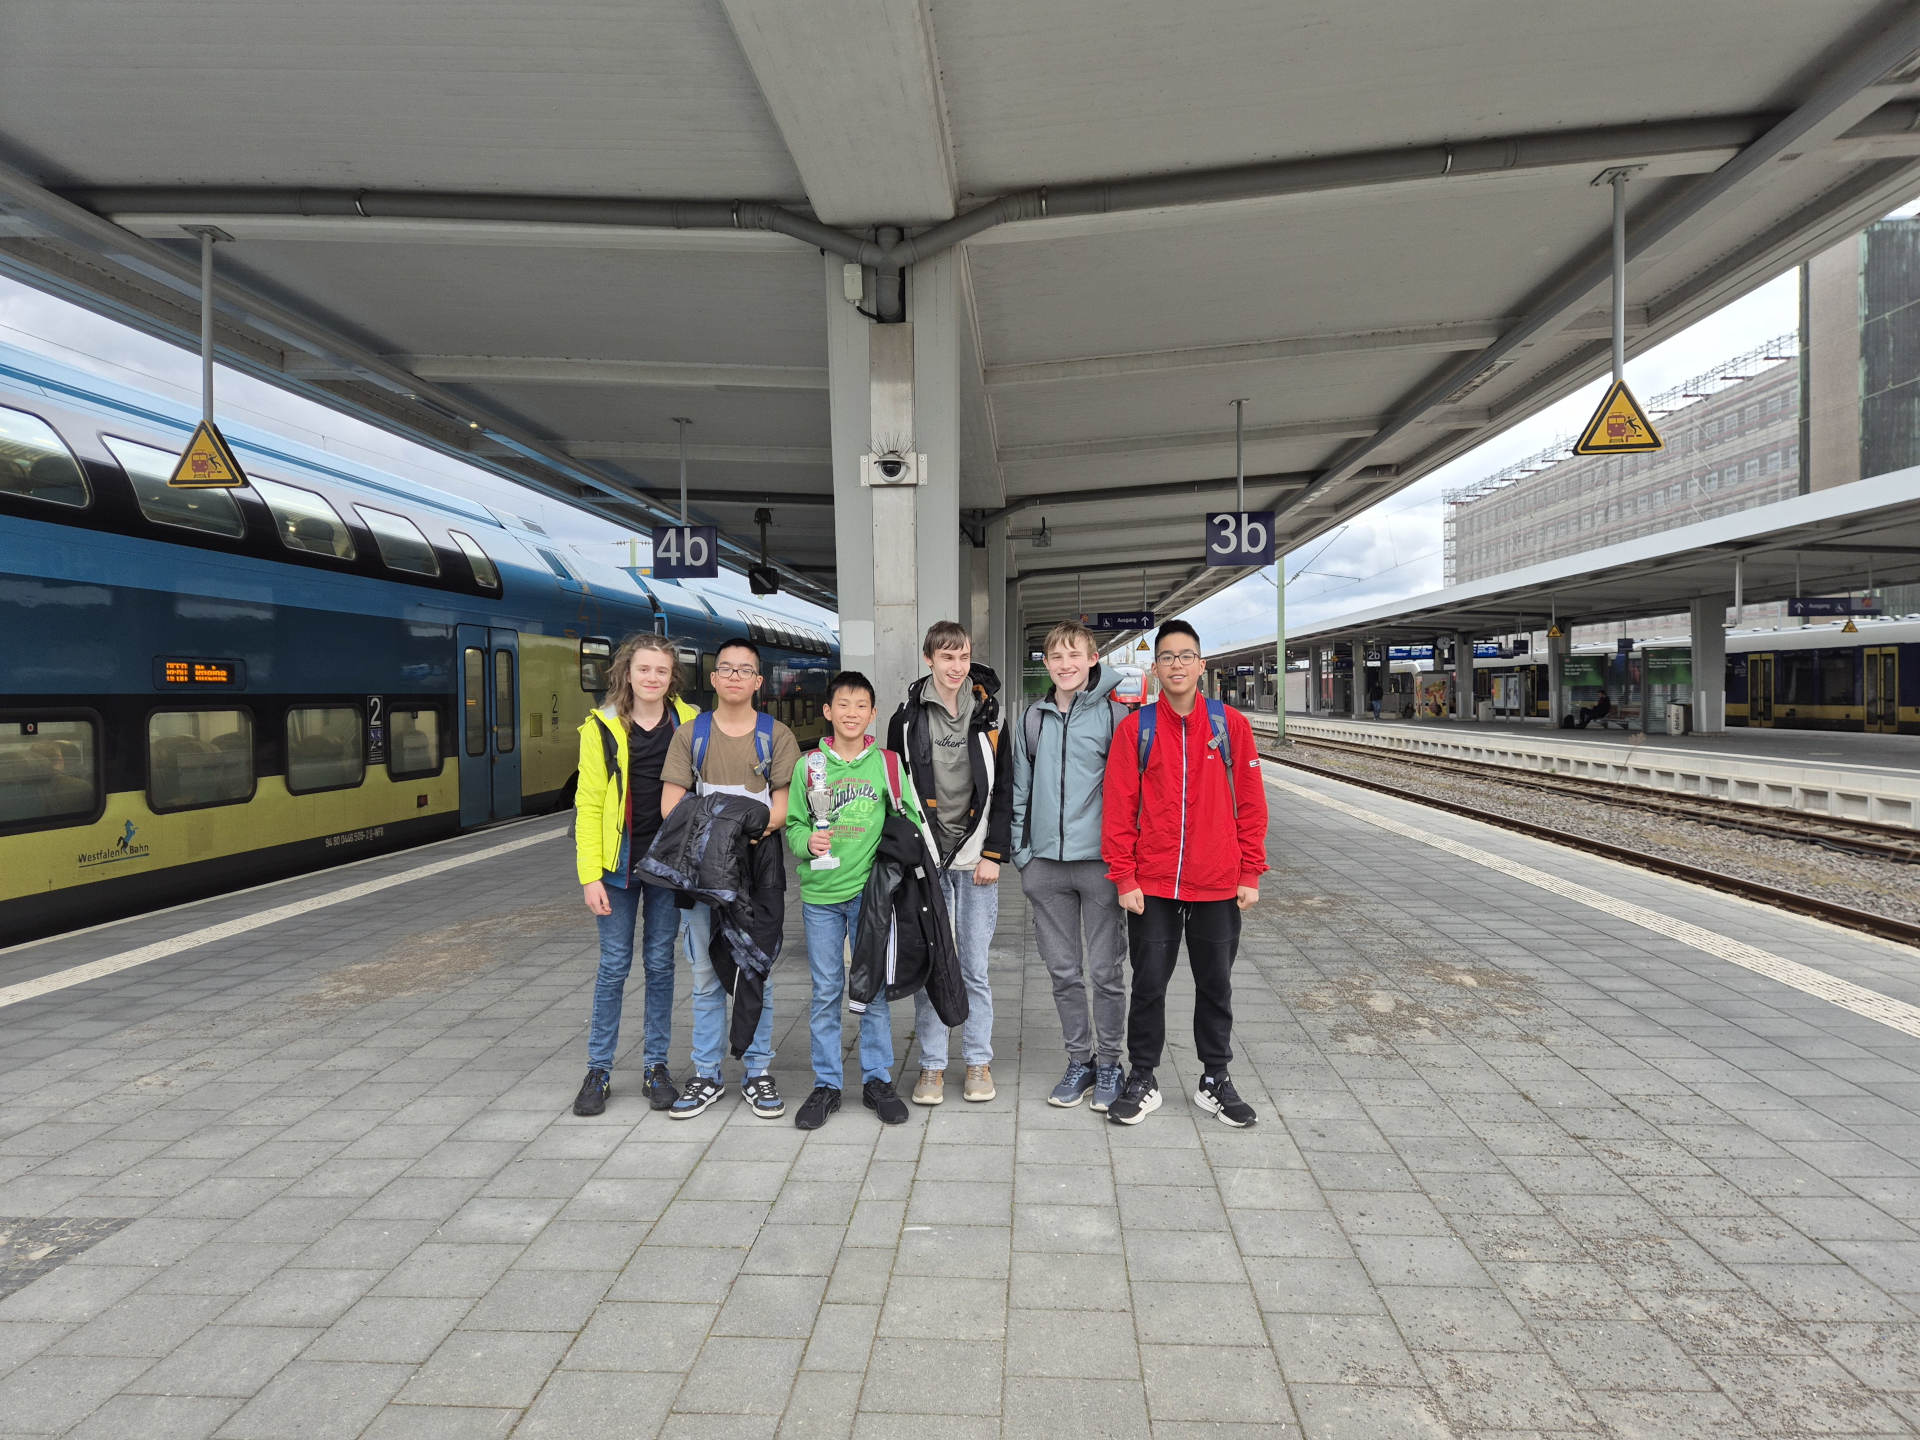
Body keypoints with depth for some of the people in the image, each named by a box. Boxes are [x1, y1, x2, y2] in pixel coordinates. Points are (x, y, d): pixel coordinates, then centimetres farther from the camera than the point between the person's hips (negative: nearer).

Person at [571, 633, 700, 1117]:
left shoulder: (688, 724, 1)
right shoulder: (602, 727, -4)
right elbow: (588, 804, -5)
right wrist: (590, 874, -10)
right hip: (619, 863, -1)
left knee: (659, 963, 9)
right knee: (614, 965, 5)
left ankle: (655, 1066, 21)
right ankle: (598, 1070, 18)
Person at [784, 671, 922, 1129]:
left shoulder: (887, 763, 3)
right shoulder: (809, 765, 4)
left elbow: (909, 820, 5)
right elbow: (793, 824, 7)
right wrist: (808, 842, -14)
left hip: (870, 890, 0)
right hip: (820, 892, 1)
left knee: (874, 988, 6)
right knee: (826, 992, 7)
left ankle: (877, 1079, 20)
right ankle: (826, 1084, 19)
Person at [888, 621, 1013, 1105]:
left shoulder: (988, 716, 4)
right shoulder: (907, 719, 3)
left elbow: (1003, 789, 3)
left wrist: (993, 854, -3)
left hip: (975, 860, 0)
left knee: (974, 967, 5)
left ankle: (979, 1063, 19)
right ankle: (932, 1065, 16)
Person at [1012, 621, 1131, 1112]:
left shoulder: (1113, 713, -4)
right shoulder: (1033, 717, 9)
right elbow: (1020, 789, 14)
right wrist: (1021, 853, 9)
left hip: (1100, 862, -4)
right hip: (1046, 864, 4)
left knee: (1106, 971, 5)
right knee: (1064, 972, 12)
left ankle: (1108, 1062, 21)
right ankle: (1080, 1060, 26)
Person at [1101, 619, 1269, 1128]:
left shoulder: (1231, 724, 0)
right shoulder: (1135, 729, -2)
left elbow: (1250, 803, 2)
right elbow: (1119, 808, -2)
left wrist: (1250, 873, 0)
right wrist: (1124, 878, -6)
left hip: (1217, 885, 1)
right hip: (1151, 884, -1)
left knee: (1216, 985, 12)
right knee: (1148, 984, 7)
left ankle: (1215, 1081, 29)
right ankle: (1142, 1081, 22)